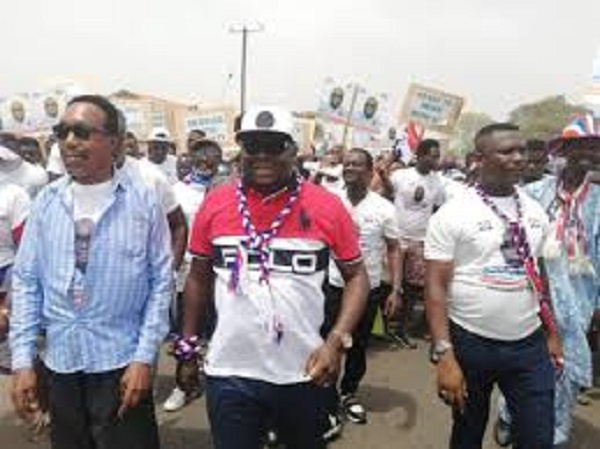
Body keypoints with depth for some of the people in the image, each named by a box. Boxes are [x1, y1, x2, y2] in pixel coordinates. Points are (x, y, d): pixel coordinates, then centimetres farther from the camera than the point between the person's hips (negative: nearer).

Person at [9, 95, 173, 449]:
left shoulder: (143, 200, -8)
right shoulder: (47, 201, 1)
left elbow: (161, 282, -6)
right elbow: (26, 282, 4)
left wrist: (144, 357, -9)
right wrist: (22, 359, 0)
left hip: (122, 363, -3)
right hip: (60, 362, 4)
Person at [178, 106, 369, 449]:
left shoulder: (327, 206, -8)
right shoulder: (216, 203, -2)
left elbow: (357, 277, 0)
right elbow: (199, 278, 9)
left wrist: (337, 342, -12)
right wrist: (188, 344, 9)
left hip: (303, 373, 0)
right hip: (230, 373, 0)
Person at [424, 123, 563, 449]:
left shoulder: (535, 211, 4)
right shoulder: (452, 214, -12)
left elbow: (538, 274, 14)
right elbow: (436, 286, -14)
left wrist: (551, 333, 13)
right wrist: (444, 354, -20)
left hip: (529, 344, 4)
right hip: (470, 343, -3)